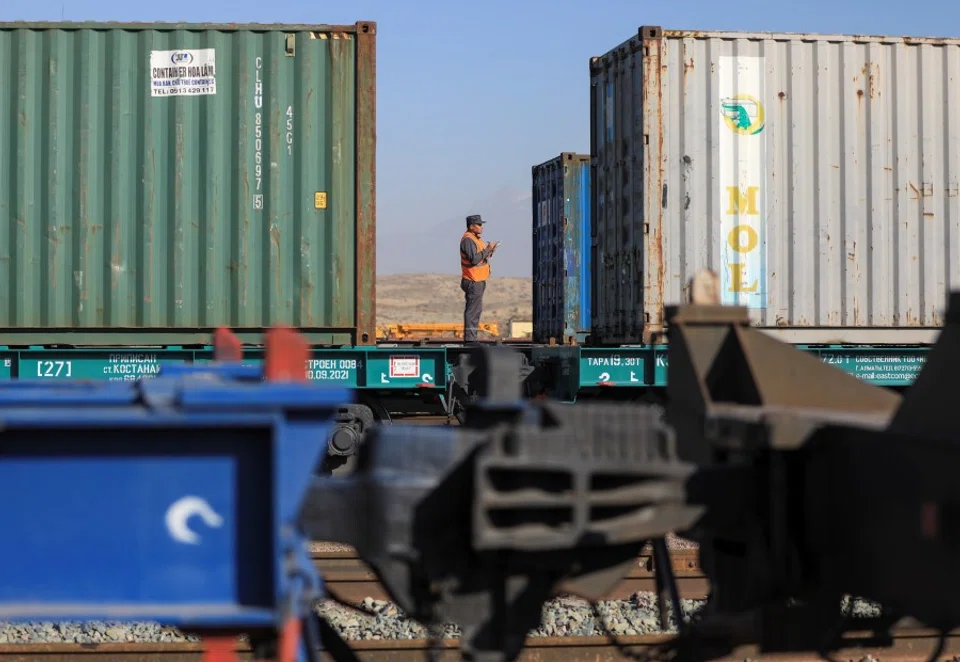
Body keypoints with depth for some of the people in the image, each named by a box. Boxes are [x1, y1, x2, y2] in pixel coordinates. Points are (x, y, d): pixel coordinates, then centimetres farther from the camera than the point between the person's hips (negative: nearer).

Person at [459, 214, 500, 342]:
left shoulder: (475, 238, 17)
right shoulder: (468, 240, -15)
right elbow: (474, 259, -24)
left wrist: (489, 251, 3)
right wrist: (488, 250, -18)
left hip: (478, 280, 11)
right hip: (473, 282, -11)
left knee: (476, 309, 15)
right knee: (472, 310, -9)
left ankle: (472, 338, 20)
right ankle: (469, 338, -8)